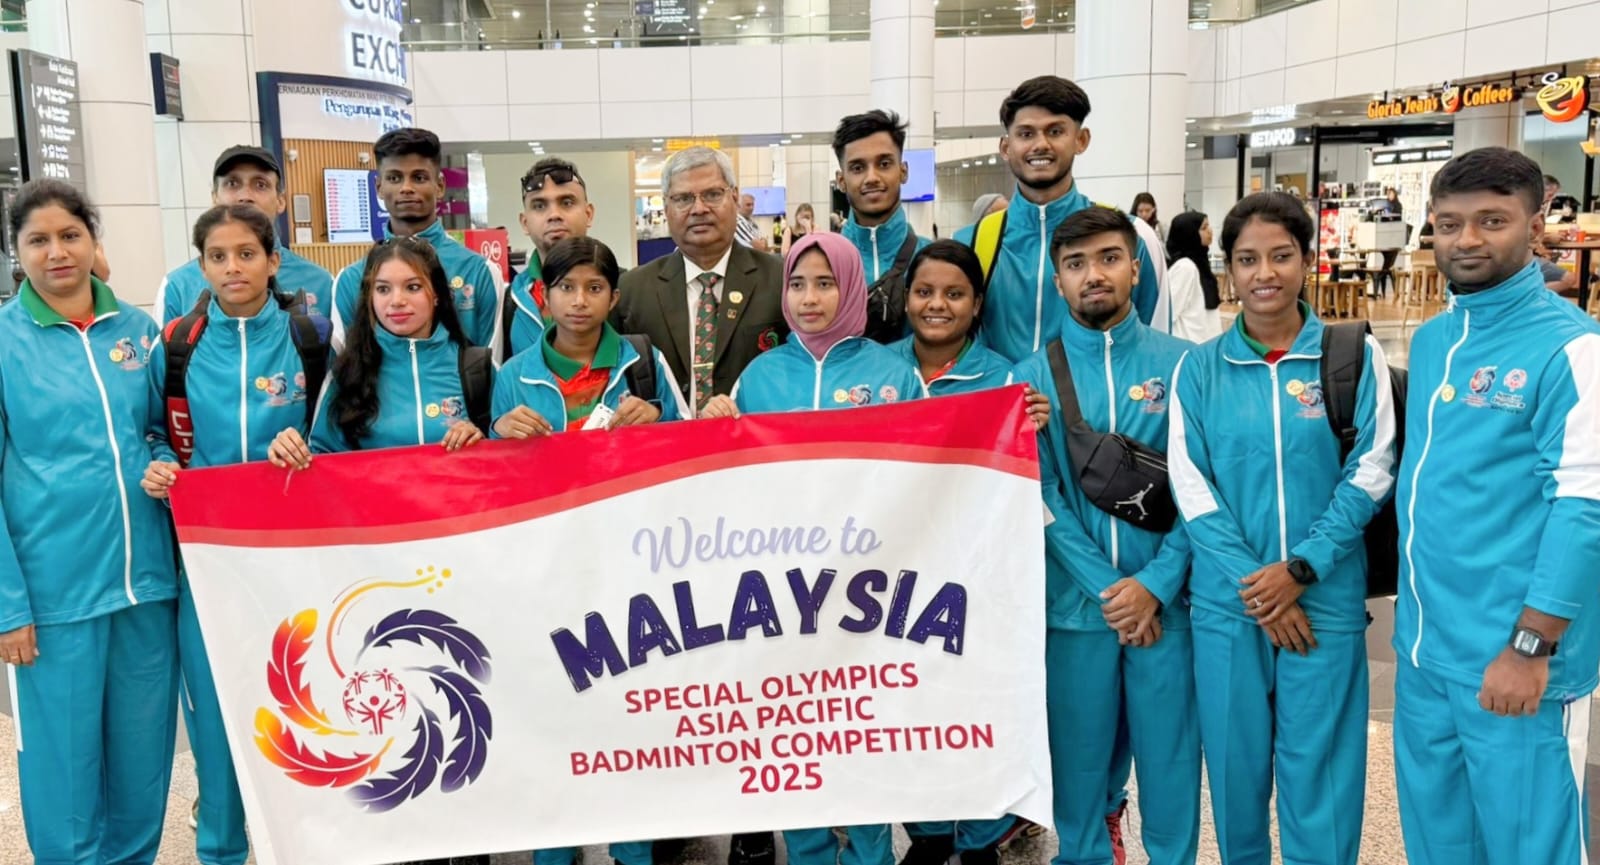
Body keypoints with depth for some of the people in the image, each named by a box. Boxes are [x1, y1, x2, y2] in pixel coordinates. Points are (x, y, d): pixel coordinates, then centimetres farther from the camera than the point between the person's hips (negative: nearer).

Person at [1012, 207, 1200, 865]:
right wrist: (1108, 587, -11)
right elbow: (1041, 497, -4)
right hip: (1076, 604, 1)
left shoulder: (1181, 364, 1)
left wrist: (1155, 582, -13)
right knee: (1079, 757, 11)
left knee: (1171, 756, 8)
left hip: (1165, 599, 0)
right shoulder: (1032, 377, 1)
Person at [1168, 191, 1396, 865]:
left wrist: (1299, 569, -13)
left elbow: (1370, 474, -3)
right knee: (1236, 763, 11)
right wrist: (1256, 587, -10)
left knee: (1321, 772, 5)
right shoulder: (1198, 369, 3)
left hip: (1327, 601, -1)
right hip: (1227, 605, 1)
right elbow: (1191, 488, -2)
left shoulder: (1355, 357, 1)